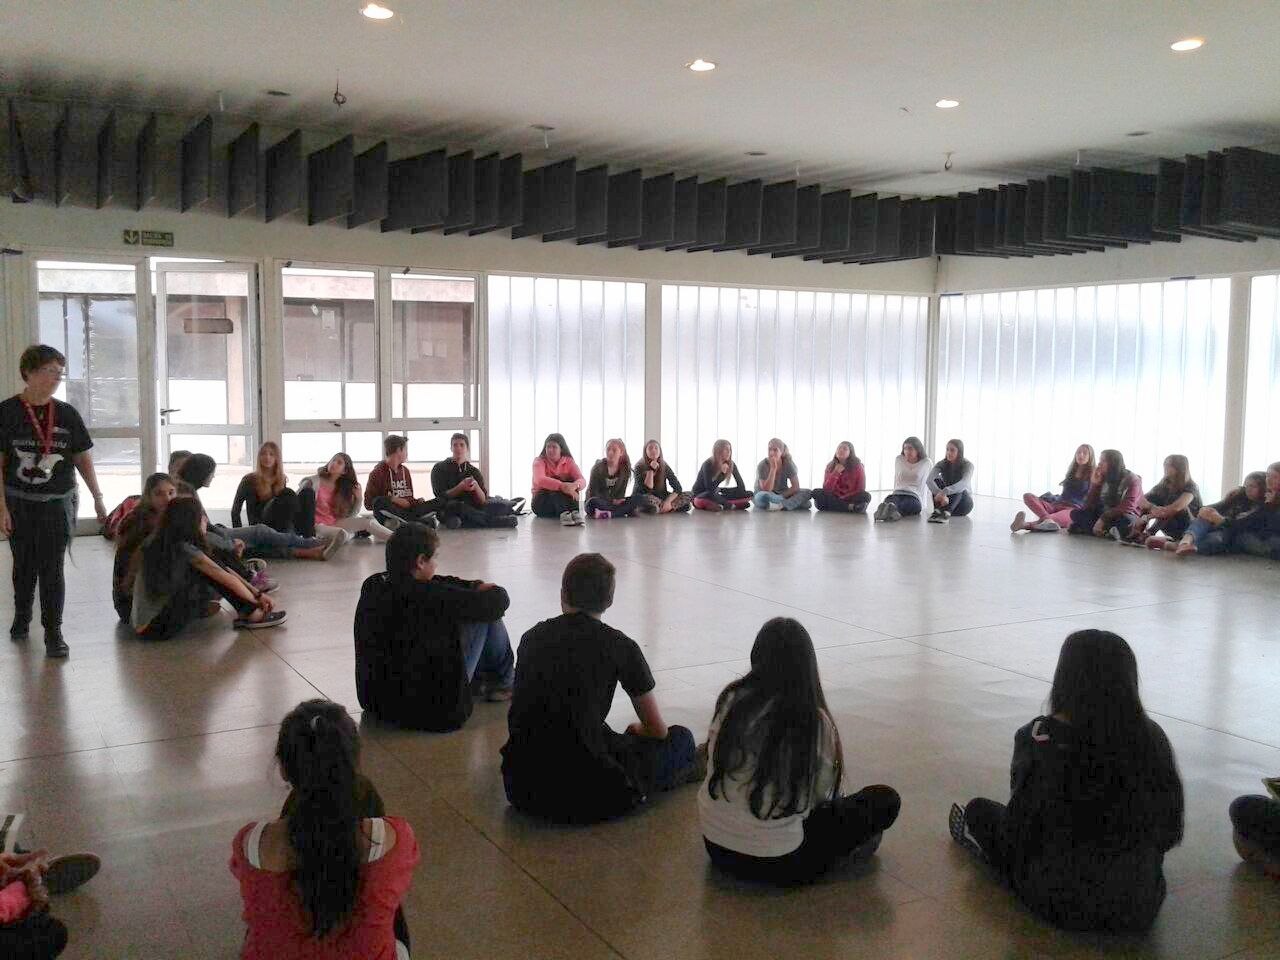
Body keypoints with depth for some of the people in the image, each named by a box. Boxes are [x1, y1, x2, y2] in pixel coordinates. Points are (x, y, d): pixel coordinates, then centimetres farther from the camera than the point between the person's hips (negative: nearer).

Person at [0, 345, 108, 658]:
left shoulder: (67, 414, 0)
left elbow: (83, 459, 7)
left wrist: (98, 498, 6)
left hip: (58, 503, 0)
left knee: (52, 568, -3)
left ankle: (53, 632, 5)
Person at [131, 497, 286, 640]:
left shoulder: (159, 543, 7)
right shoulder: (185, 550, -19)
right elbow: (228, 579, -12)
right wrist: (257, 599, 3)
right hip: (158, 628, -9)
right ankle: (251, 614, -2)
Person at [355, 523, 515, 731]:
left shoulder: (372, 586, -3)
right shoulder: (428, 597, -24)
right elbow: (498, 600, -13)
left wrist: (475, 586, 4)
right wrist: (486, 589, 8)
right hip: (433, 711, -7)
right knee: (486, 614, 1)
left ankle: (483, 672, 42)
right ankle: (502, 682, 23)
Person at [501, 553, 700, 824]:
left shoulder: (532, 637, 11)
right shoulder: (619, 645, -1)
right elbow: (657, 730, 10)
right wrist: (636, 730, 36)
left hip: (521, 791, 5)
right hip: (584, 799, -5)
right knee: (681, 738, 14)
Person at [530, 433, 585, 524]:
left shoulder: (568, 461, 0)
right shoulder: (539, 461, -8)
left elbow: (582, 480, -16)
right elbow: (540, 480, -31)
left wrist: (575, 485, -42)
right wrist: (561, 486, -47)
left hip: (563, 502, 3)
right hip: (541, 502, -3)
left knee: (571, 483, -22)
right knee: (557, 490, -32)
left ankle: (574, 512, -40)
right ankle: (563, 514, -56)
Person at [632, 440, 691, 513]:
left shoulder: (665, 466, -1)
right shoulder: (640, 467, -9)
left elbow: (677, 487, -8)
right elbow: (647, 489, -19)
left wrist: (668, 501, -24)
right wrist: (651, 470, -23)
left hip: (661, 498, 4)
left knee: (687, 497, -17)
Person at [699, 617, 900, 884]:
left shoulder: (731, 700, -8)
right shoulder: (815, 723, -17)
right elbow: (821, 795, -4)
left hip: (716, 849, 5)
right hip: (778, 864, -4)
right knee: (887, 800, 8)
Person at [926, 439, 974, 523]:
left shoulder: (968, 465, -14)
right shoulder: (941, 464, -8)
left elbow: (964, 483, -36)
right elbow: (929, 481, -28)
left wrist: (944, 492, -52)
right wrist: (942, 495, -47)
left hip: (964, 504, -2)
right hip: (945, 501, 2)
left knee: (959, 488, -32)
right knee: (936, 480, -23)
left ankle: (946, 513, -58)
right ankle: (937, 511, -48)